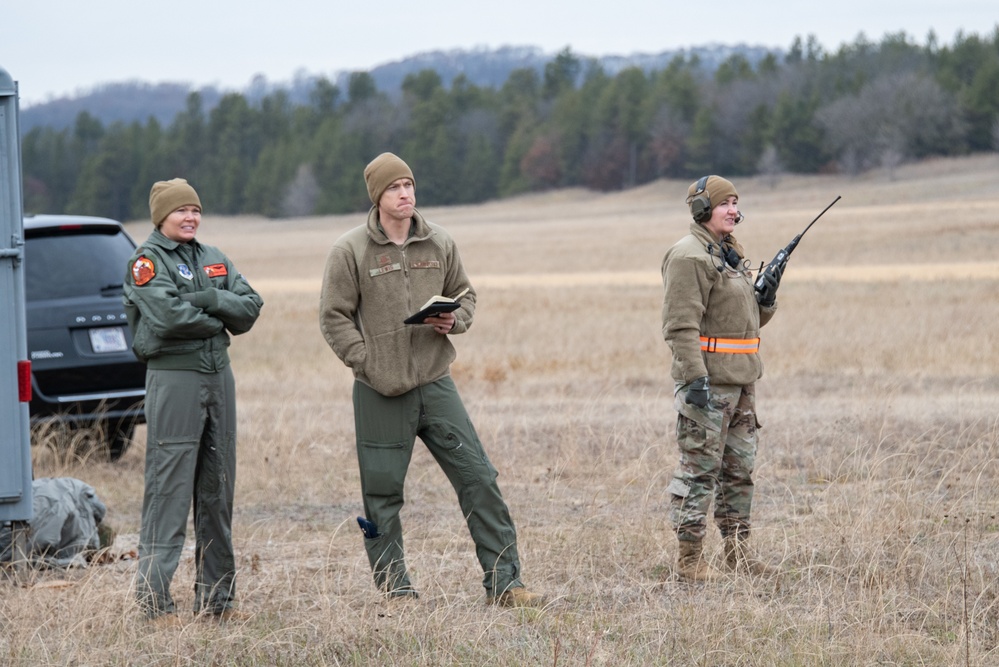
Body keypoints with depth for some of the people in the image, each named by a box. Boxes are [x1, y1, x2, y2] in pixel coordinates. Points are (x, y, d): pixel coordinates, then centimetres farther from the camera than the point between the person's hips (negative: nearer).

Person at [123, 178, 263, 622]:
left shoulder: (214, 260, 16)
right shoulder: (147, 261, -4)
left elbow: (250, 307, 5)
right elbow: (168, 315, -19)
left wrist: (212, 299, -11)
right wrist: (217, 322, -5)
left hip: (219, 375, 7)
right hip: (173, 379, -7)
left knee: (218, 489, 10)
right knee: (169, 487, -9)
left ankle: (217, 595, 16)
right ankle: (154, 597, -8)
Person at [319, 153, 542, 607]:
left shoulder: (440, 243, 6)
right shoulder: (351, 251, -4)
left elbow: (464, 295, 18)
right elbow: (334, 317, -3)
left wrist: (454, 320, -4)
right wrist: (369, 364, -12)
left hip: (436, 384, 3)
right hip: (380, 394, -3)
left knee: (479, 480, -3)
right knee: (382, 494, 4)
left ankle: (504, 583, 2)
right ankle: (395, 590, 16)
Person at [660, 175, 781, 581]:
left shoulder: (731, 254, 17)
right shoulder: (689, 256, -11)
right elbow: (681, 325, -19)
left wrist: (766, 299, 5)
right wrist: (695, 378, -25)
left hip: (741, 380, 9)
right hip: (708, 383, -9)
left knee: (740, 470, 13)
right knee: (700, 471, -6)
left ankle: (737, 551, 21)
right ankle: (689, 559, -2)